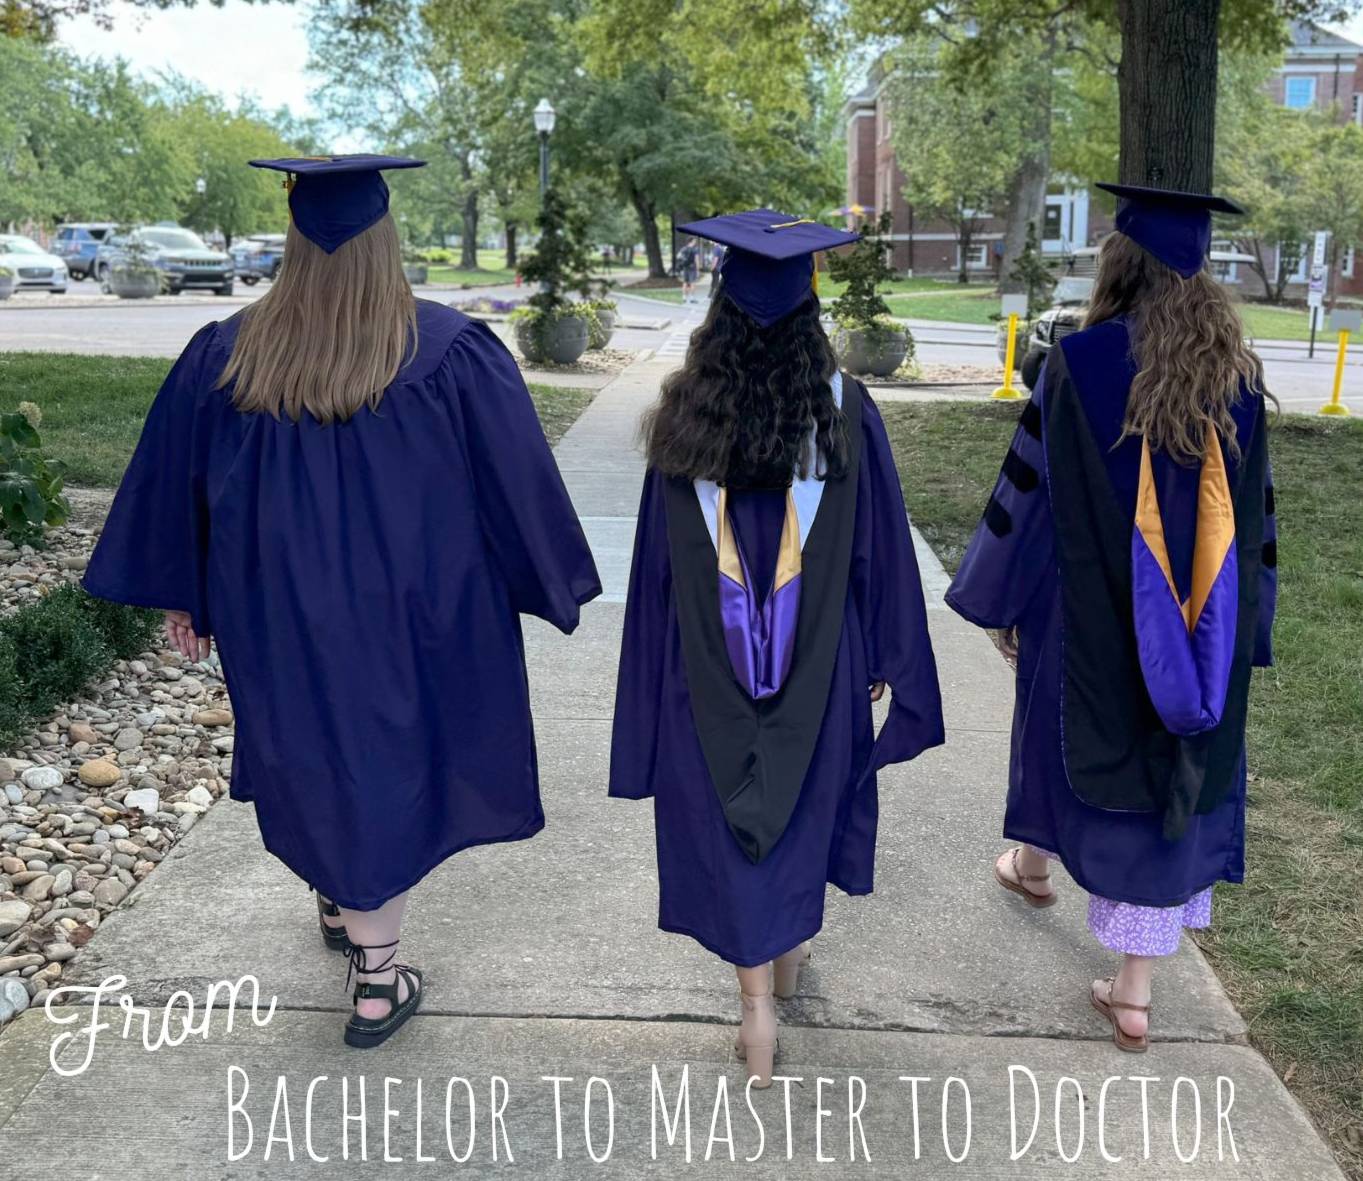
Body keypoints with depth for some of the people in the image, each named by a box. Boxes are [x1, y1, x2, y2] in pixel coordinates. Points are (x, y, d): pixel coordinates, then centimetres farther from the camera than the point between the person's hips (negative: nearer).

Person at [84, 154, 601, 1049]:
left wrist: (182, 597, 16)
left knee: (312, 753, 24)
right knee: (387, 768, 11)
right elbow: (519, 485, -9)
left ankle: (337, 903, 47)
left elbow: (174, 488, 3)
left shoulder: (223, 358, -7)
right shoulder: (453, 353, -15)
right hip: (407, 615, -3)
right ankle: (377, 980, 20)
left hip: (274, 615, 3)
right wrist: (550, 583, 5)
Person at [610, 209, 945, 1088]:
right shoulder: (846, 412, -11)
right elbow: (880, 549, -5)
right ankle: (791, 950, 42)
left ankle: (759, 1008, 16)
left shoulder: (685, 417, -10)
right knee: (804, 797, 22)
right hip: (817, 664, 1)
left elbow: (658, 560, -4)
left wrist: (660, 673, 6)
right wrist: (883, 656, 6)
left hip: (709, 668, 0)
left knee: (730, 815, 12)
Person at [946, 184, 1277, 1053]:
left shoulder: (1081, 364, -14)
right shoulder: (1236, 373, -3)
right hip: (1201, 635, 2)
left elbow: (1029, 492, -8)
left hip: (1093, 616, -2)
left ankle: (1034, 866, 52)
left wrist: (994, 596, 6)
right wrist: (1240, 627, 14)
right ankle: (1134, 994, 15)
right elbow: (1254, 517, 2)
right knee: (1177, 781, 9)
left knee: (1067, 730, 25)